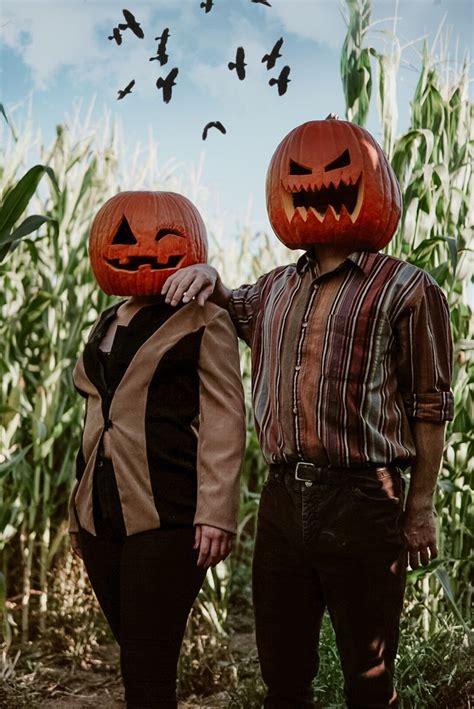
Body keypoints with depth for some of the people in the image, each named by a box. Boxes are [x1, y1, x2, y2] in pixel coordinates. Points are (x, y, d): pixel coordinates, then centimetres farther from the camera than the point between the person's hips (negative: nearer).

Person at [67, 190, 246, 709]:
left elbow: (222, 423, -10)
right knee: (136, 659, 13)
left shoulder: (202, 323, -3)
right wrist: (80, 511, 22)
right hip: (103, 521, 7)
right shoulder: (106, 326, 18)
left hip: (167, 521, -7)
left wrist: (215, 514, -18)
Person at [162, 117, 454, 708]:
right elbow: (227, 310, 34)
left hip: (361, 503, -5)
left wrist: (420, 508, -5)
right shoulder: (274, 290, 13)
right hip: (282, 500, 5)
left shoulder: (404, 290, -4)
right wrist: (205, 277, 11)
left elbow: (429, 407, -3)